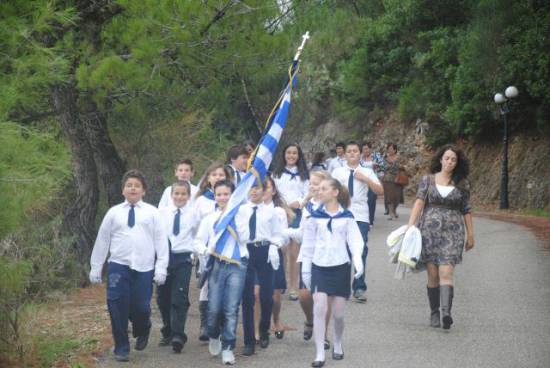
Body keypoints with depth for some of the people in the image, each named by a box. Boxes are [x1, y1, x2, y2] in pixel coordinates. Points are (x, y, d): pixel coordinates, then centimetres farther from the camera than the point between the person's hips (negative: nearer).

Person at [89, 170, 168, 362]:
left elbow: (161, 241, 3)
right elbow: (102, 240, 11)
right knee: (118, 308, -1)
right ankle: (121, 348, 14)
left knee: (141, 308, -2)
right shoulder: (114, 212, 8)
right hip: (118, 266, 1)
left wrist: (161, 268, -4)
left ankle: (142, 332, 33)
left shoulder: (152, 213, 6)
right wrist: (95, 267, 10)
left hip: (144, 268, -1)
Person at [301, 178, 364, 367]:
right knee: (319, 309, -12)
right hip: (319, 267, 1)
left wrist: (358, 261, -19)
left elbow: (355, 240, -3)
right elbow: (308, 244, 8)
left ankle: (337, 344, 30)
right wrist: (305, 269, 7)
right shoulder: (315, 216, 5)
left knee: (338, 312, 3)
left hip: (340, 267, -1)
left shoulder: (346, 216, 2)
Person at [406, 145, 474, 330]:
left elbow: (466, 210, 11)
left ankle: (446, 312, -28)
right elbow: (419, 202, -3)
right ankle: (434, 313, 14)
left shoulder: (462, 184, 7)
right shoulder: (428, 180, 7)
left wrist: (470, 235, 12)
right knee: (433, 275, 3)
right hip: (429, 230, 1)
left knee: (446, 272, -16)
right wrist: (410, 225, -14)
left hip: (452, 232, -1)